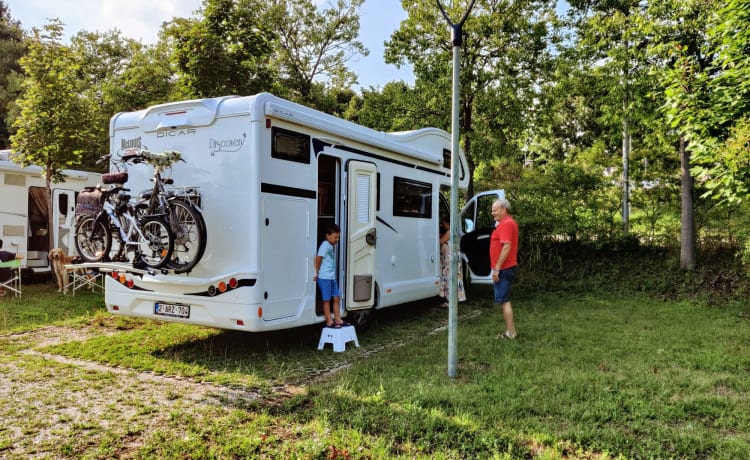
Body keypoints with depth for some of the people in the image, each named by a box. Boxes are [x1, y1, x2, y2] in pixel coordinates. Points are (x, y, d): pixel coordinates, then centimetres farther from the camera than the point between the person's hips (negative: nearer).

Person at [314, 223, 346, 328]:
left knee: (336, 298, 12)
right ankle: (329, 321, 9)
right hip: (324, 277, -9)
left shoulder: (332, 246, 13)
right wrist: (317, 273, -10)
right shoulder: (325, 245, -15)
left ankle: (337, 320, 21)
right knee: (327, 299, 1)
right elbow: (318, 258, -20)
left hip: (332, 277, 9)